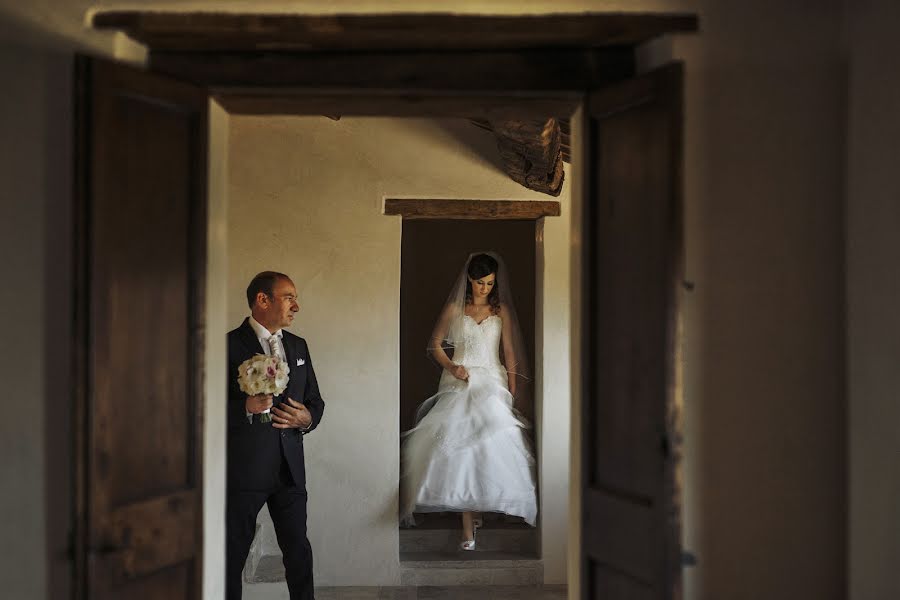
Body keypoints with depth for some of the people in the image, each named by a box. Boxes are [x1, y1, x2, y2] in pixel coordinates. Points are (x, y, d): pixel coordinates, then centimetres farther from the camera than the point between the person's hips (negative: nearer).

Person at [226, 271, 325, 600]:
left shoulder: (298, 346, 13)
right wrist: (246, 407, -27)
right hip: (243, 470, -5)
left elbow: (315, 400, 19)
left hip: (290, 468, 6)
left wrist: (307, 419, -3)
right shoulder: (230, 345, -8)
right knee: (233, 554, 5)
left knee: (299, 550, 11)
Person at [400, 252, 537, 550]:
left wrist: (512, 393, 4)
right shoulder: (454, 309, 8)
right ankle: (468, 525, -15)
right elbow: (435, 344, 13)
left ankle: (472, 512, -5)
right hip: (459, 383, 0)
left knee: (490, 442, -20)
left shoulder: (501, 311, 10)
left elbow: (509, 352, 9)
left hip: (490, 383, 1)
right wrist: (451, 366, -5)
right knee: (459, 445, -14)